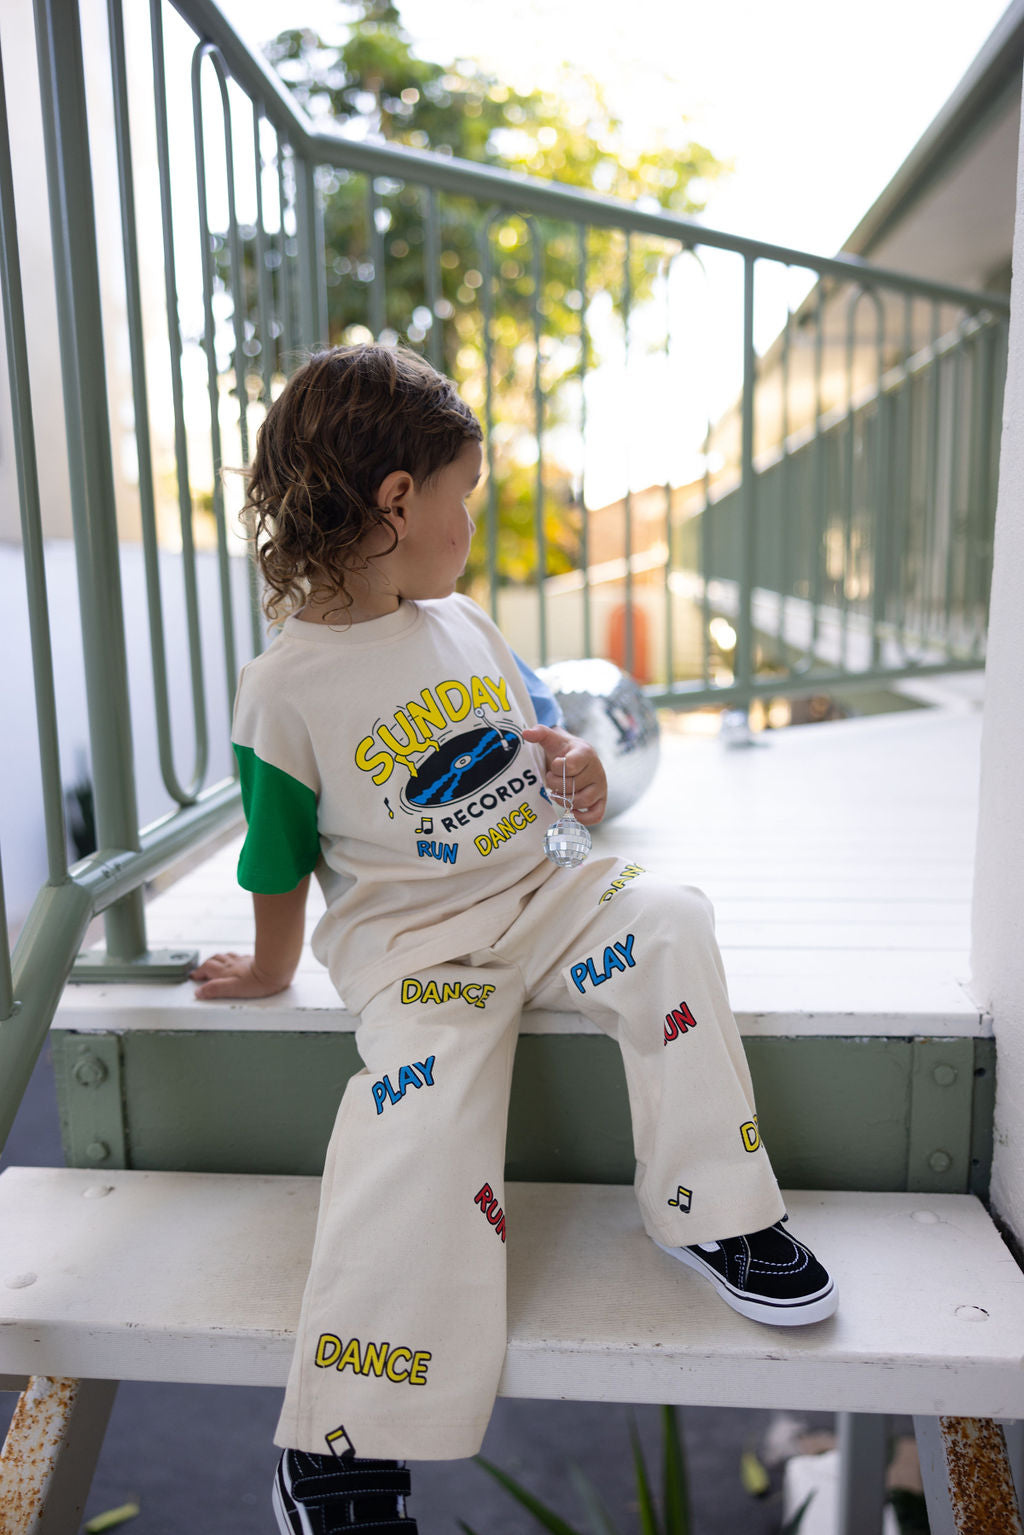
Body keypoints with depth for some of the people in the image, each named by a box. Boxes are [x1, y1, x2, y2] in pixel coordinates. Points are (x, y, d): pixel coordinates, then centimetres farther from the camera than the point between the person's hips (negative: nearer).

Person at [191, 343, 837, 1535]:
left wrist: (579, 776, -5)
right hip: (408, 943, -5)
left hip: (534, 898, 6)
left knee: (665, 919, -19)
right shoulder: (285, 688, -10)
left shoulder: (464, 622, 9)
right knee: (427, 1112, -25)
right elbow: (281, 864, 0)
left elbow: (542, 743, 17)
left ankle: (710, 1210, -8)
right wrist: (272, 971, 11)